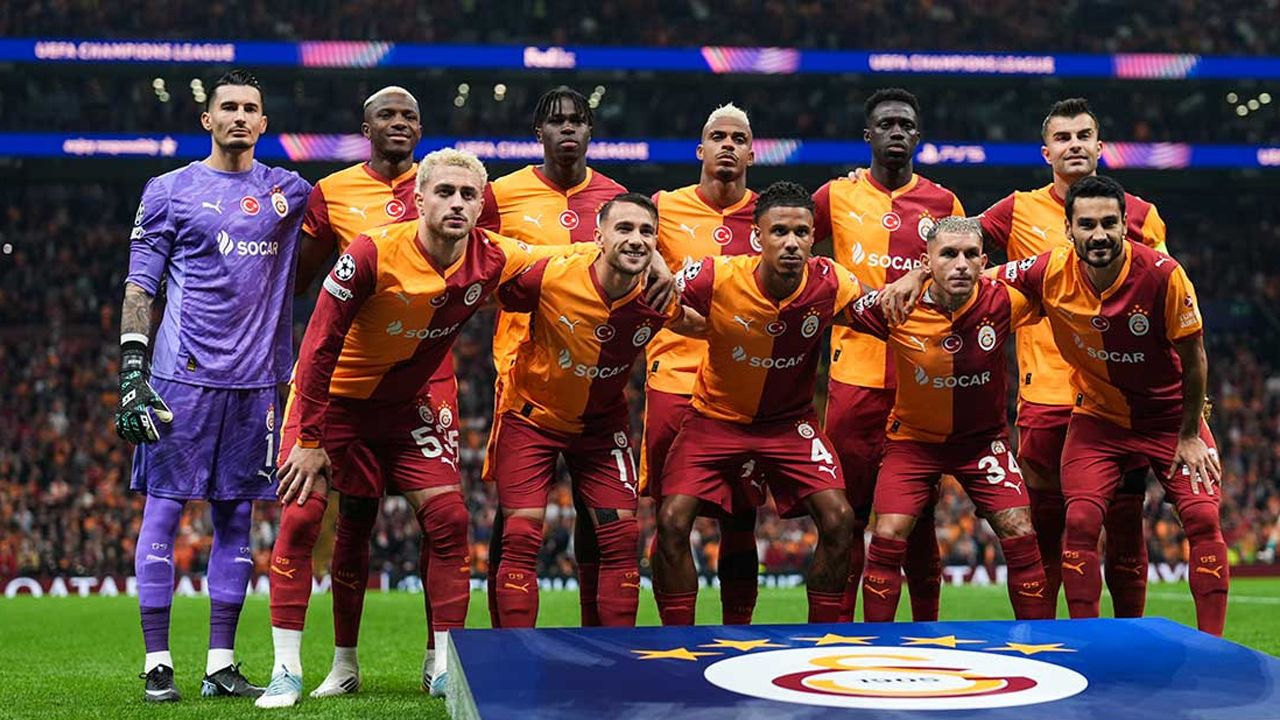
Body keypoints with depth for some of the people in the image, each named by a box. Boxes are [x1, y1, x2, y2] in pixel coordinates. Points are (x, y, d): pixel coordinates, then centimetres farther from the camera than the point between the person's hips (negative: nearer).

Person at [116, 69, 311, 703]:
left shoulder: (290, 192, 12)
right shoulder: (170, 191, 3)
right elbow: (140, 286, 0)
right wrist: (131, 369, -8)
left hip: (256, 380, 4)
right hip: (183, 375, -4)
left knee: (236, 518, 6)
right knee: (164, 509, -4)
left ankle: (221, 665, 12)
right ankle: (158, 663, 1)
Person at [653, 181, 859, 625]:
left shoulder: (830, 284, -18)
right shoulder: (717, 278, -24)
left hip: (790, 419, 1)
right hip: (715, 416, -1)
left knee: (838, 520, -14)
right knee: (672, 522, -15)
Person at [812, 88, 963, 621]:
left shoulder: (943, 205, 8)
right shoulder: (837, 197, 5)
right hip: (855, 377, -1)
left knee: (918, 518, 6)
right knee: (846, 516, 1)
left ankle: (927, 632, 13)